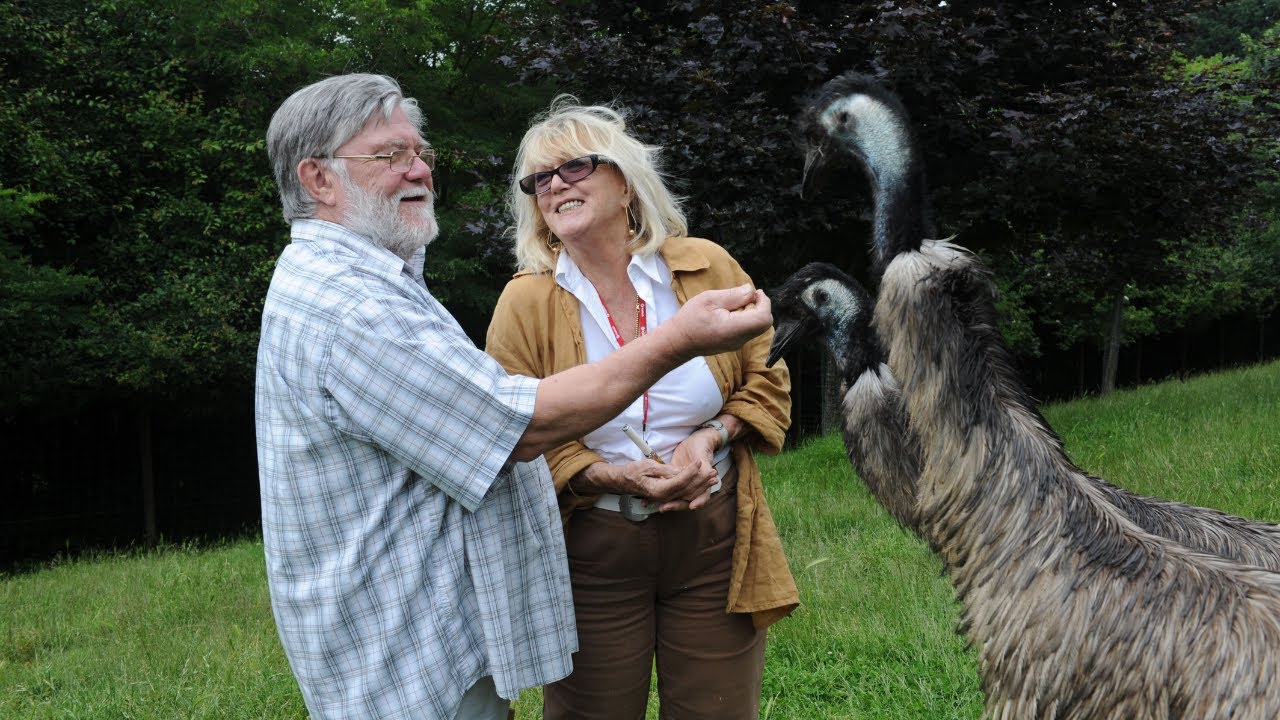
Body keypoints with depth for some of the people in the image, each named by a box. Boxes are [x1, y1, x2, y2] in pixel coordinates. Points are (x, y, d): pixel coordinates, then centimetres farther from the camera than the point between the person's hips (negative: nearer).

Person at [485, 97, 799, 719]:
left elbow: (767, 382, 7)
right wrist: (614, 476, -19)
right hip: (591, 548, -1)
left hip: (713, 537, 1)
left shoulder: (707, 266, -3)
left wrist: (712, 436, -12)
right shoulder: (525, 302, -6)